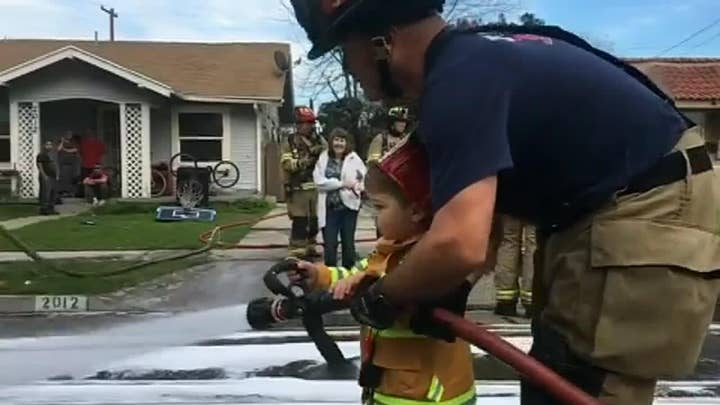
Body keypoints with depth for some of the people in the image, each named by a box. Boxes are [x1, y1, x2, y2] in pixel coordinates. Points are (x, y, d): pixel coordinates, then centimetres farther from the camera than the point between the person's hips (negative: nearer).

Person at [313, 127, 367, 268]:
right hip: (329, 207, 0)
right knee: (329, 243, 0)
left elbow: (366, 176, 0)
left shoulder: (354, 158, 3)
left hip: (348, 206, 0)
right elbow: (319, 180, -8)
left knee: (348, 242, 10)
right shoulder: (323, 158, 3)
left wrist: (357, 186, -21)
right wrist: (342, 183, -15)